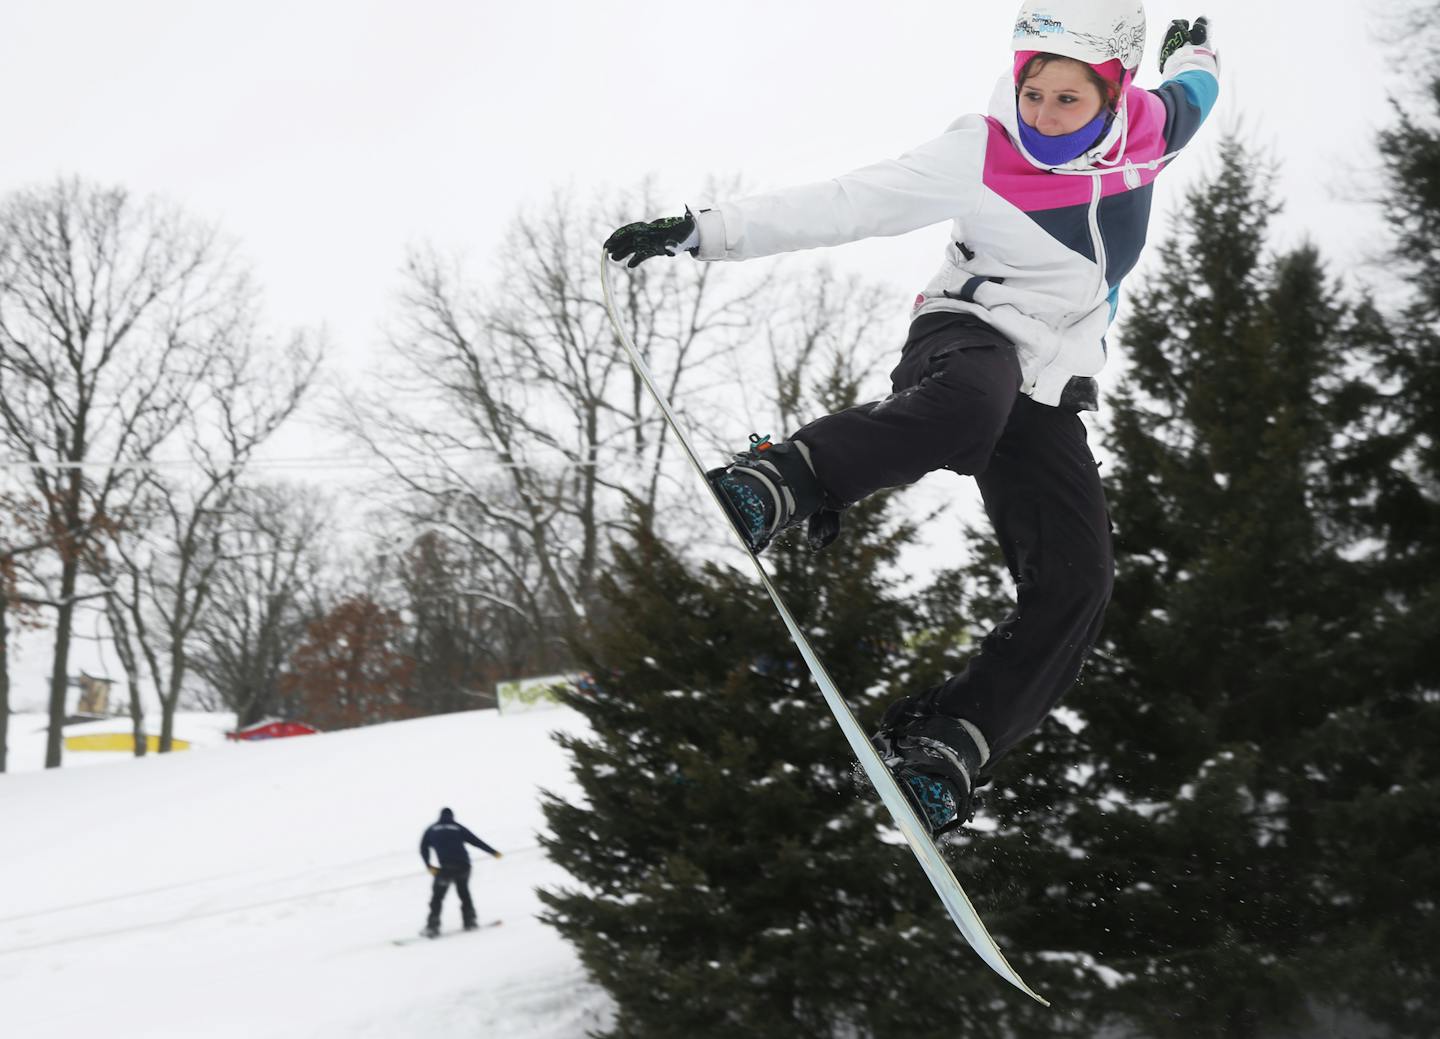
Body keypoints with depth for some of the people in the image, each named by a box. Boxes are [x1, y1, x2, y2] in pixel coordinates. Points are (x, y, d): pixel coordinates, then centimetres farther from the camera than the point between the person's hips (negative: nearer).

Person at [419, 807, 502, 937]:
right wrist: (493, 852, 23)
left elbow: (424, 847, 7)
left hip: (446, 867, -2)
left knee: (437, 897, 3)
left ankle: (433, 927, -9)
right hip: (463, 865, 2)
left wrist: (429, 865, 7)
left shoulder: (431, 829, 17)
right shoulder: (458, 828, 18)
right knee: (464, 892, 24)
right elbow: (476, 841, 17)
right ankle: (470, 921, 21)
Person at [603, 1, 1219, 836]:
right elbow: (842, 207, -16)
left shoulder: (1151, 130, -4)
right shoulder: (979, 158, -16)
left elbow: (1195, 92, 19)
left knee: (1076, 586, -15)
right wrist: (702, 232, -22)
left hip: (1047, 396, 5)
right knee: (972, 402, -44)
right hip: (964, 339, -4)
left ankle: (940, 751, -11)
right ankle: (770, 489, -43)